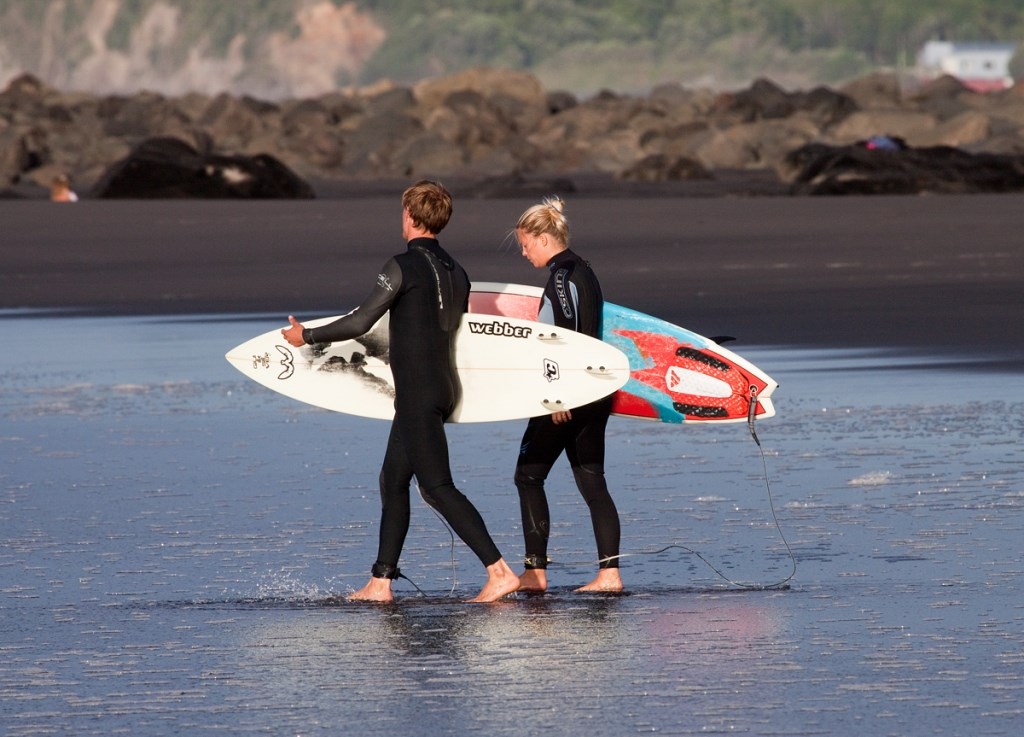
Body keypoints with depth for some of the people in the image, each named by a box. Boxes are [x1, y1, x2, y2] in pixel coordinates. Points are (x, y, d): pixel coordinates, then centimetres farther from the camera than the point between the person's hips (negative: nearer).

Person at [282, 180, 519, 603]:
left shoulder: (404, 266, -13)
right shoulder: (455, 272, 12)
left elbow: (360, 323, -13)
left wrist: (307, 335, 1)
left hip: (417, 393, -9)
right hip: (443, 388, 9)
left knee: (437, 487, -11)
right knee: (393, 481, 14)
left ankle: (500, 572, -18)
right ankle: (380, 582, 15)